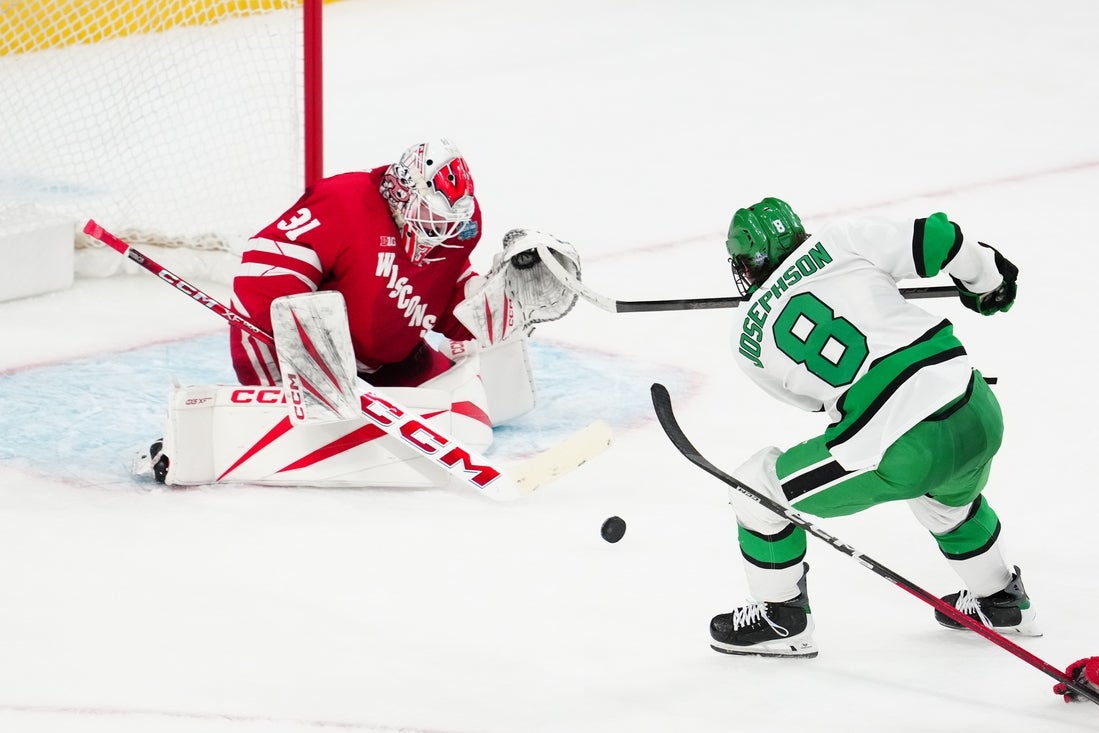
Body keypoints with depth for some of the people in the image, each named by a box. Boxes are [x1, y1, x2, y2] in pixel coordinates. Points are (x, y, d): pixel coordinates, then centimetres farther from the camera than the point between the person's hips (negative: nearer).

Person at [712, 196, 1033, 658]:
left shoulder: (748, 338, 8)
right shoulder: (839, 242, 7)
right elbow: (939, 241, 6)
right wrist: (988, 280, 25)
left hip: (900, 454, -4)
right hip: (980, 416, 4)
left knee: (756, 489, 16)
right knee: (948, 495, 41)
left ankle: (781, 619, 28)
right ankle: (1000, 602, 53)